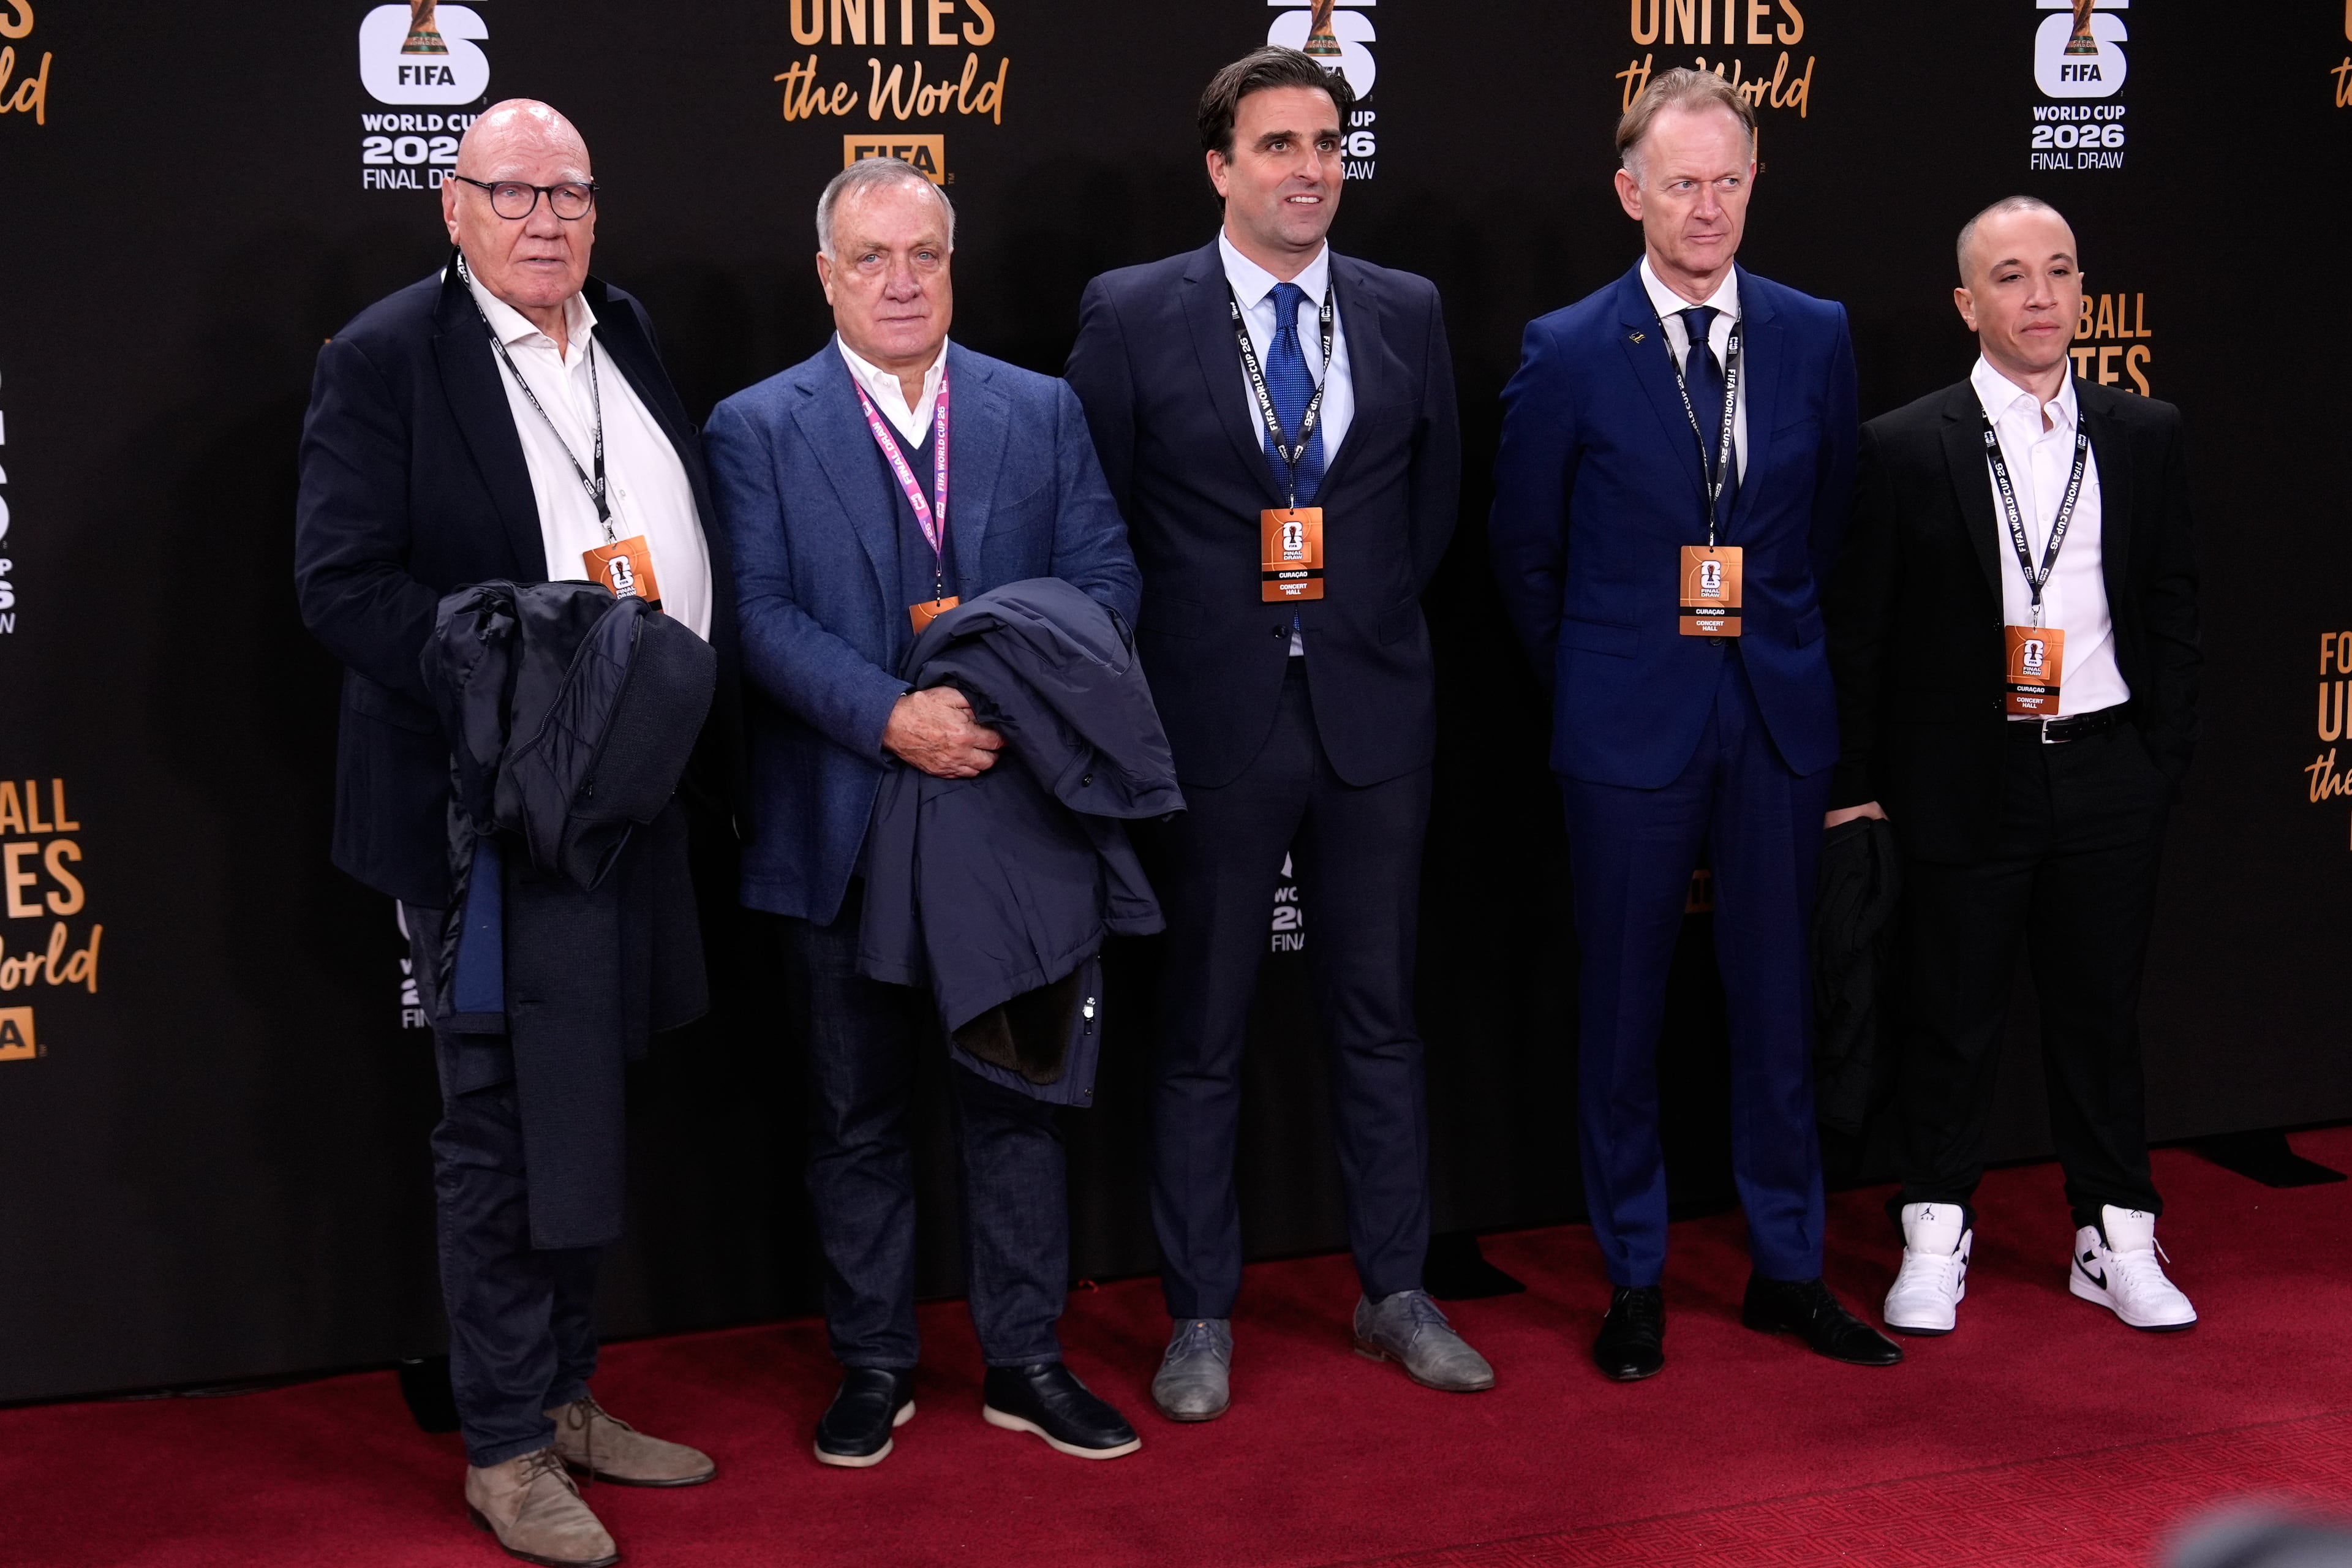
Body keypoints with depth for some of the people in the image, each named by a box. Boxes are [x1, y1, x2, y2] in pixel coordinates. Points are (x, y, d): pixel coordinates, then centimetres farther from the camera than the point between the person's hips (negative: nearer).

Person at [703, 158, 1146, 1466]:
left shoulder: (1044, 412, 8)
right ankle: (875, 1364, 24)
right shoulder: (758, 428, 1)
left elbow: (1107, 578, 2)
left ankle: (1027, 1360, 23)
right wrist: (892, 718, -21)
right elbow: (760, 613, -8)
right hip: (843, 830, -1)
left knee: (1016, 1095, 10)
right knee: (859, 1110, 10)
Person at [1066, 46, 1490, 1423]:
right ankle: (1203, 1318, 18)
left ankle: (1398, 1293, 24)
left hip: (1374, 713, 3)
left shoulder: (1407, 313, 5)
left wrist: (1368, 617, 8)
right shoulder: (1131, 314, -3)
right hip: (1212, 721, -2)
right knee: (1204, 1032, 6)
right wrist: (1170, 648, 1)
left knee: (1381, 1012, 11)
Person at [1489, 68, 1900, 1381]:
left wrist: (1786, 650, 13)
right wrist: (1591, 682, 8)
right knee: (1624, 1003, 6)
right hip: (1630, 721, -2)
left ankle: (1789, 1269, 23)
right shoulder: (1569, 352, -5)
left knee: (1777, 992, 10)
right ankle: (1636, 1281, 19)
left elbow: (1833, 523, 13)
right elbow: (1526, 550, 4)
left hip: (1779, 715, 2)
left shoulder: (1816, 336, 3)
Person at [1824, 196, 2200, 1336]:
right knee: (1953, 1017, 7)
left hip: (2108, 779, 2)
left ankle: (2116, 1240, 23)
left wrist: (2164, 759, 4)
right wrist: (1852, 783, -3)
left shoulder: (2145, 436, 6)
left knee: (2102, 1014, 11)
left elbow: (2172, 607, 10)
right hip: (1964, 779, -2)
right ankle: (1936, 1237, 22)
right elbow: (1856, 629, -1)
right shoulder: (1903, 450, -4)